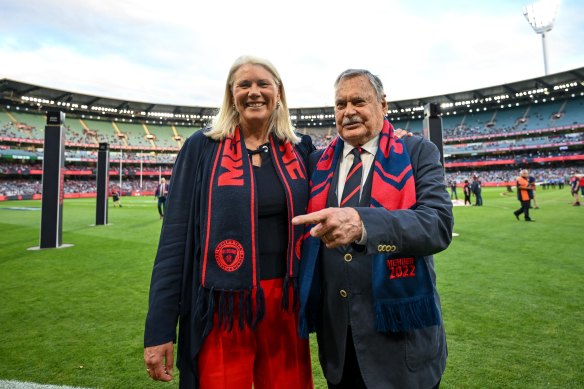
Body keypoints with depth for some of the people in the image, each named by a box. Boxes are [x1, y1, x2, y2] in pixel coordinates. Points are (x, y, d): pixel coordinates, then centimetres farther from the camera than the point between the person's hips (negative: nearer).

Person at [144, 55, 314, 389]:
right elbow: (175, 237, -6)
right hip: (223, 307, -2)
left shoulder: (300, 148, 4)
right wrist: (159, 328, -7)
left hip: (287, 304, 3)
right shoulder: (203, 147, -4)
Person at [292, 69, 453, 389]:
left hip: (399, 328, -2)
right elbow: (309, 229, 10)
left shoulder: (418, 153, -5)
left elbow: (438, 224, -19)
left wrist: (362, 223, -36)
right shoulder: (318, 162, 6)